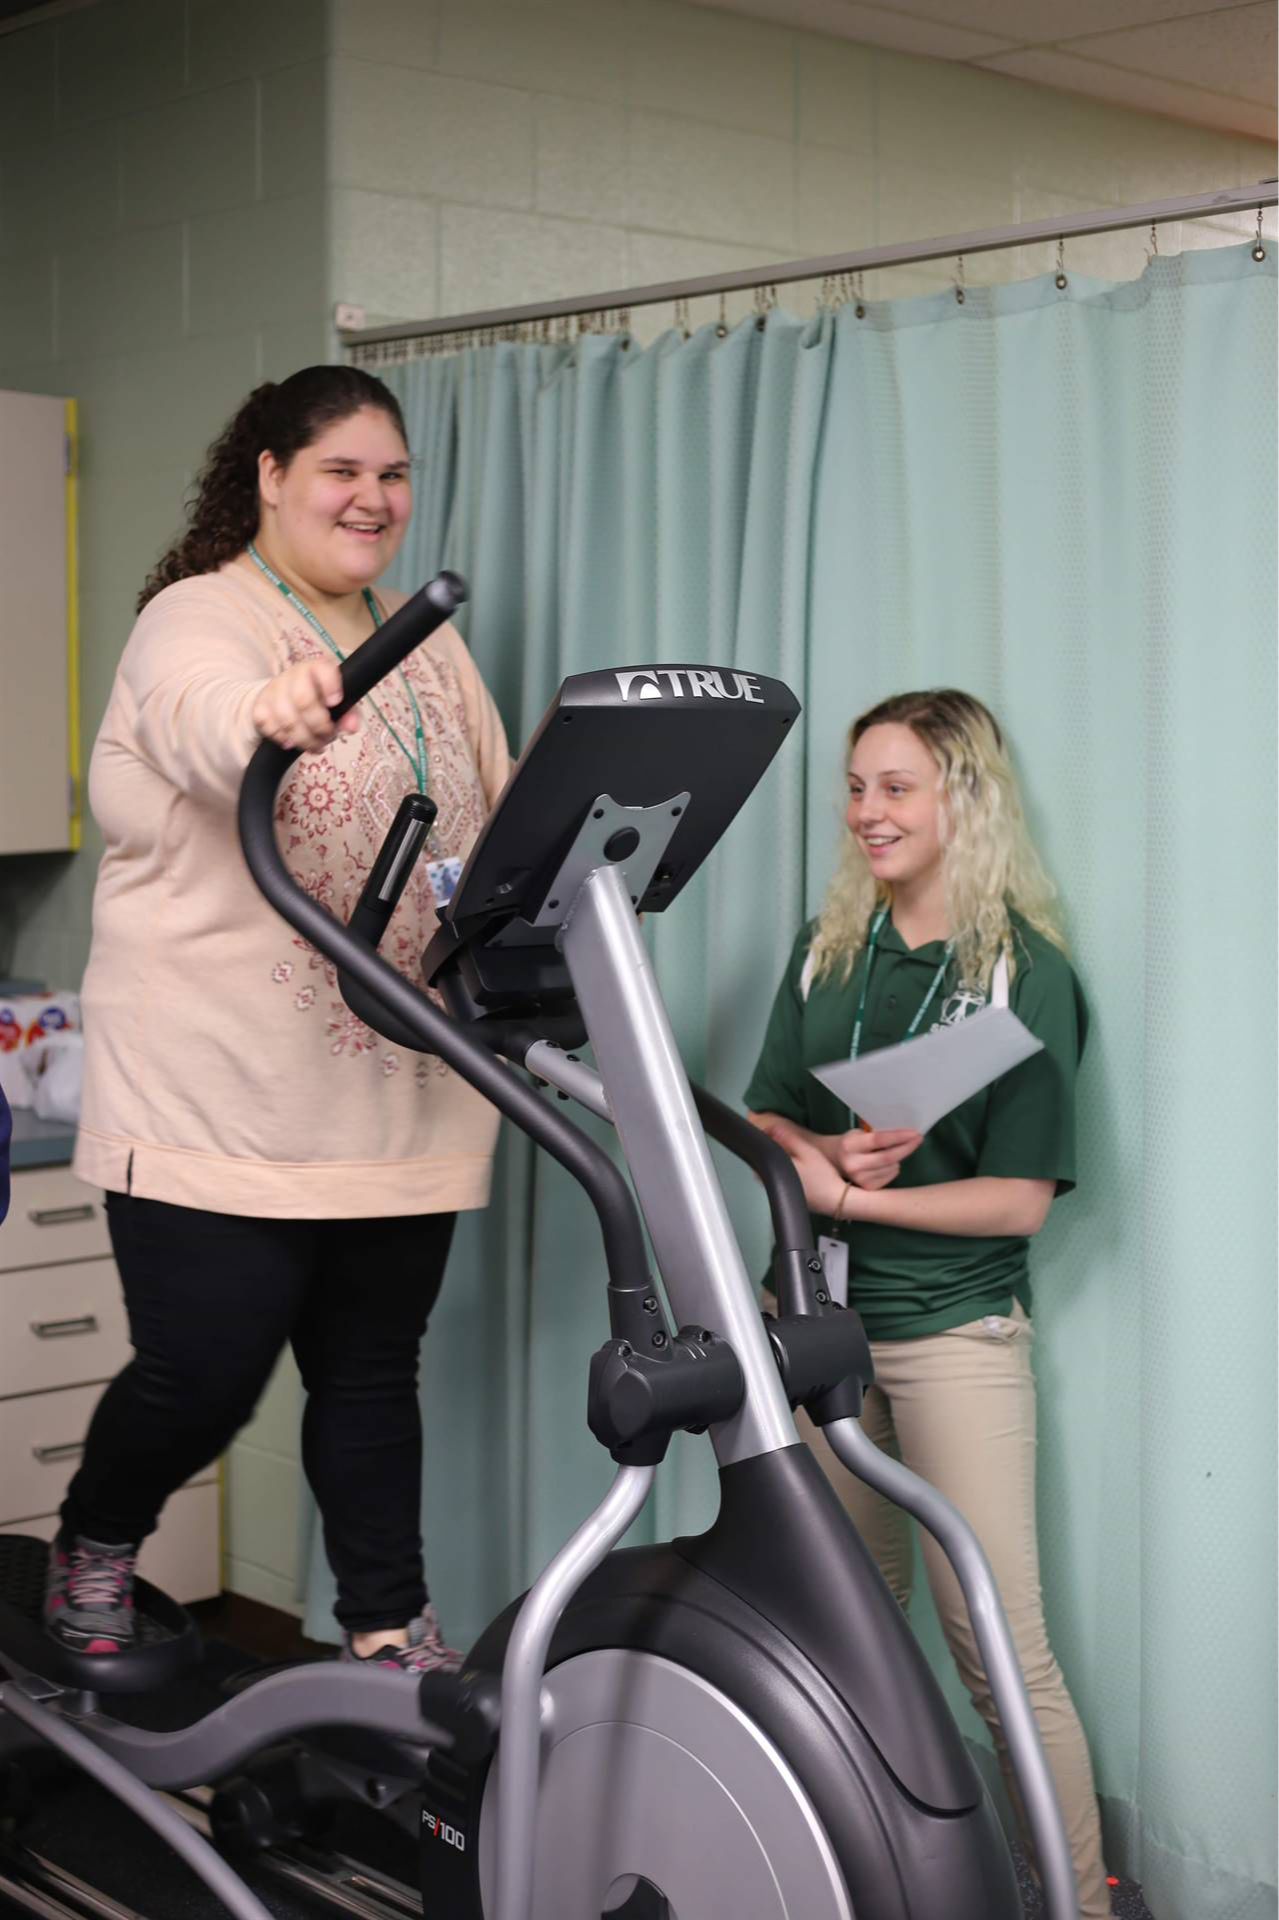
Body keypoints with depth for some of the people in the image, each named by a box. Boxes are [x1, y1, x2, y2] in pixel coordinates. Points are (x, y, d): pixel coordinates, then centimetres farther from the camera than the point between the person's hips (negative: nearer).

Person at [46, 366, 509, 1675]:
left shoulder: (429, 647, 15)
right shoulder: (199, 620, -8)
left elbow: (503, 817, 14)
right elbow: (200, 713, -32)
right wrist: (272, 711, -55)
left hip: (395, 1099, 6)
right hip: (220, 1102, -6)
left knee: (373, 1372, 12)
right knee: (203, 1378, -1)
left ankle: (391, 1630, 25)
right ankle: (91, 1553, 29)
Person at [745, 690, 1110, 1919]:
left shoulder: (1027, 975, -7)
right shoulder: (828, 952, 8)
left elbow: (1020, 1198, -10)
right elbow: (766, 1119, 10)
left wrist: (858, 1199, -14)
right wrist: (827, 1155, -11)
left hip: (956, 1331, -5)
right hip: (821, 1318, 5)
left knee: (996, 1643, -5)